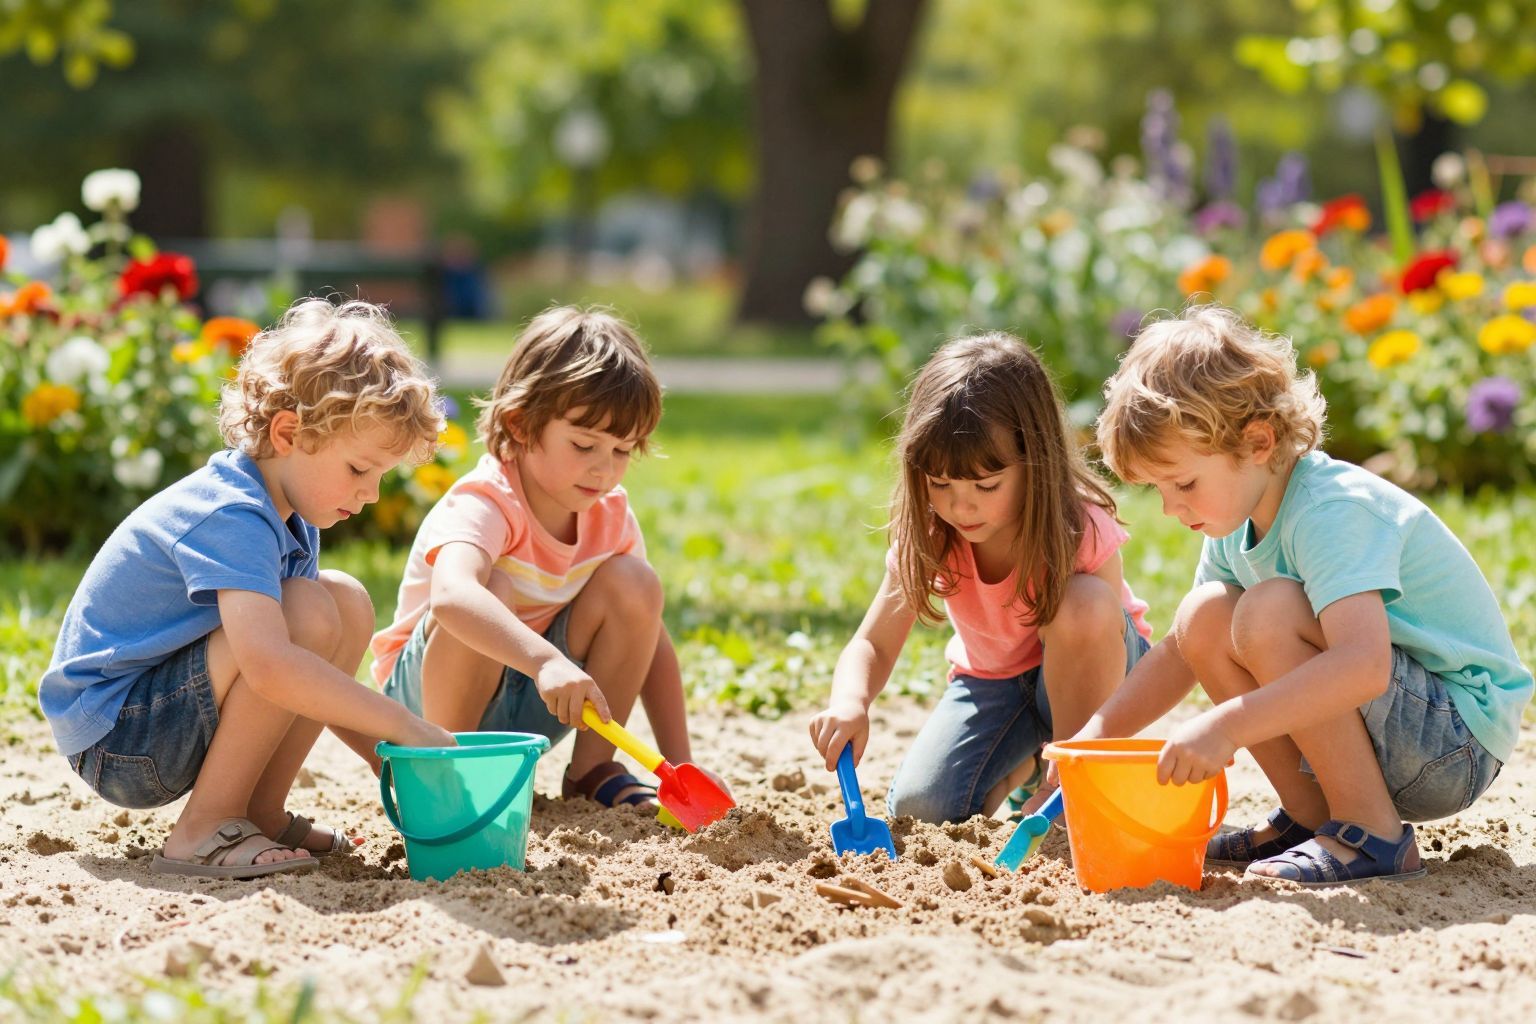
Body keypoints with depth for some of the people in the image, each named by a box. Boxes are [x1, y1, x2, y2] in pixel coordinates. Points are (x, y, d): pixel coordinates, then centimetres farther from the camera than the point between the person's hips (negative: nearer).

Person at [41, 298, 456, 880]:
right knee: (308, 614, -25)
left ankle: (259, 812, 3)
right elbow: (270, 666, -39)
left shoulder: (291, 520, 8)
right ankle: (205, 830, -17)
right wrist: (405, 726, -33)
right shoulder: (230, 517, -24)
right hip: (114, 739, -10)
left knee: (348, 601, 3)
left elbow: (321, 684, 14)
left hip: (169, 709, 10)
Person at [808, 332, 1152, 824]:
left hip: (1083, 672, -2)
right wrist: (849, 702, -43)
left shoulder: (1083, 534, -29)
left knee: (1086, 603, -36)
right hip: (990, 679, 3)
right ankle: (1021, 765, 13)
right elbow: (873, 643, -18)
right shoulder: (929, 538, -20)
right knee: (920, 808, -21)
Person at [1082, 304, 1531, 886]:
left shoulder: (1332, 511, -24)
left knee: (1269, 613, -27)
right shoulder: (1240, 518, 4)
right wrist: (1100, 731, 1)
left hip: (1459, 739, -9)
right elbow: (1181, 652, 16)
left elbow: (1365, 666, -40)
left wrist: (1224, 726, -45)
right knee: (1203, 617, -4)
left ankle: (1372, 834, -18)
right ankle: (1312, 814, 4)